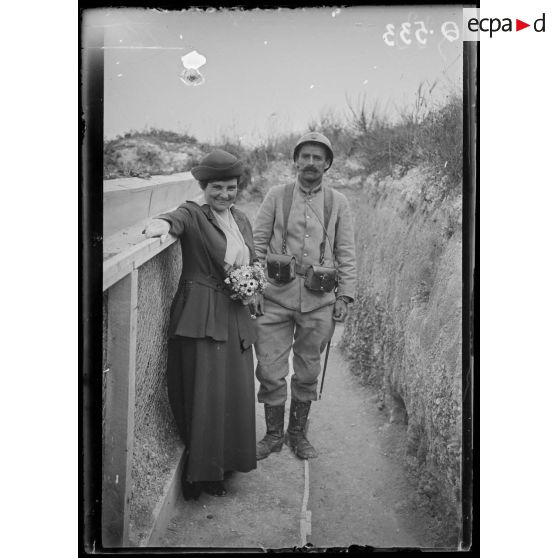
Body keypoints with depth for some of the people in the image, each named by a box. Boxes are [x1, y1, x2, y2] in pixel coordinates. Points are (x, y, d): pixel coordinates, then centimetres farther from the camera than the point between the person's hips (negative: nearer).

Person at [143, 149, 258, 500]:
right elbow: (174, 220, -27)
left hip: (235, 317, 6)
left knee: (236, 394, 9)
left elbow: (254, 263, 24)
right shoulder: (193, 214, -4)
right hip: (201, 317, -6)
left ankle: (222, 469, 25)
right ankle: (199, 473, 11)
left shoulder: (242, 220, 15)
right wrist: (159, 226, -51)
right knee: (205, 393, -6)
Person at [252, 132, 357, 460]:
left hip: (319, 300, 1)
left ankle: (298, 433, 28)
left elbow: (346, 254, 8)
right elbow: (257, 243, 5)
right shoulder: (277, 196, 5)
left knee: (308, 372, 10)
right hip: (276, 295, -1)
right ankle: (274, 434, 20)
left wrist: (345, 295, 1)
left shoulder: (338, 203, 7)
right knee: (270, 370, 1)